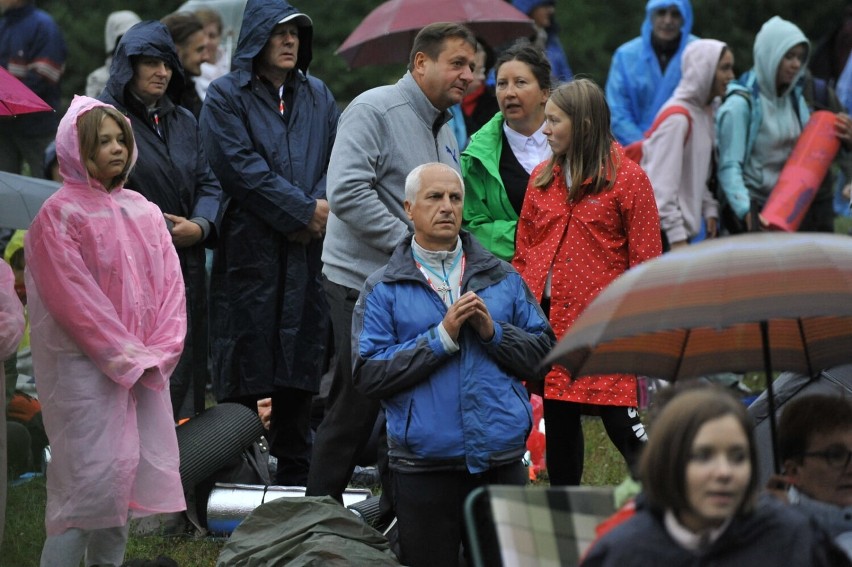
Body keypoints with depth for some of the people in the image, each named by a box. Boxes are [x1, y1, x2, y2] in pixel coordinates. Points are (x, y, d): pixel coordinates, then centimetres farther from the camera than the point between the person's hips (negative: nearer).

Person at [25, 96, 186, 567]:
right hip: (85, 368, -6)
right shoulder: (59, 215, -6)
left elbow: (170, 284, 9)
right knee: (92, 479, -11)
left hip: (144, 369, 6)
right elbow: (74, 298, -12)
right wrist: (125, 356, -14)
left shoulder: (143, 212, 13)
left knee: (128, 476, 5)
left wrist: (158, 352, -5)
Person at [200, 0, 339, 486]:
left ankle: (296, 479, 14)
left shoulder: (318, 96, 16)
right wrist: (304, 209, -11)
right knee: (244, 372, -4)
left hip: (308, 252, 4)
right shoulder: (227, 96, 1)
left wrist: (321, 211, -10)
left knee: (299, 372, 7)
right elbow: (241, 167, -10)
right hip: (250, 250, -4)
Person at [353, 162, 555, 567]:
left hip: (502, 460, 2)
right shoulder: (383, 290, 2)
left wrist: (494, 332, -10)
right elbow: (368, 376, -9)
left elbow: (543, 355, 6)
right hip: (425, 468, -2)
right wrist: (442, 336, -14)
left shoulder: (503, 279, 11)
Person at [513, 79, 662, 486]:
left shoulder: (627, 178, -4)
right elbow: (523, 255, 15)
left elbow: (646, 262, -4)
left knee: (620, 422, -7)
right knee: (558, 422, 10)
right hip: (548, 322, 5)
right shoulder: (541, 179, 12)